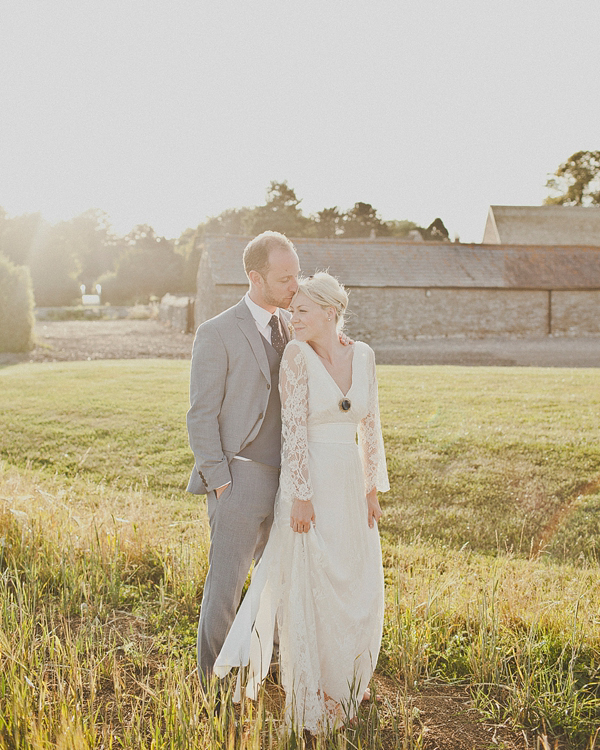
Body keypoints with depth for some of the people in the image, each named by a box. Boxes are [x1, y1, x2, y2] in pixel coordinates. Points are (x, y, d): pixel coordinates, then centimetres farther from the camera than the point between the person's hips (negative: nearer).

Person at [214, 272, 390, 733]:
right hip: (309, 486, -5)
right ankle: (312, 694, 22)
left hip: (351, 487, 5)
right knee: (310, 588, 4)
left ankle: (340, 685, 37)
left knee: (356, 590, 15)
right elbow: (294, 428, -14)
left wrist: (373, 489, 8)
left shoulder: (362, 355, 4)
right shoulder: (297, 354, -10)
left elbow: (370, 425, 9)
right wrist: (301, 497, -17)